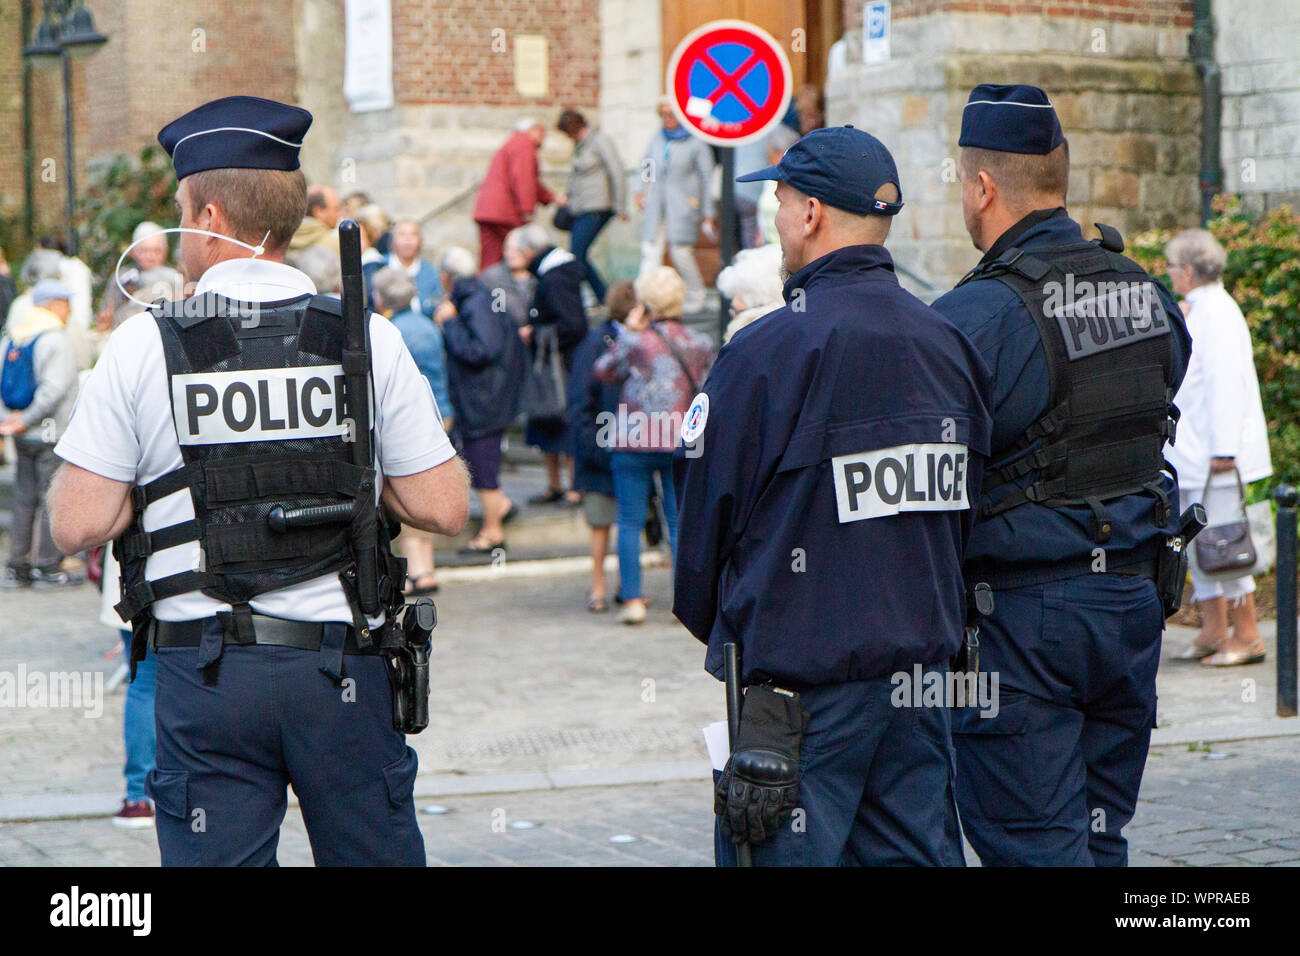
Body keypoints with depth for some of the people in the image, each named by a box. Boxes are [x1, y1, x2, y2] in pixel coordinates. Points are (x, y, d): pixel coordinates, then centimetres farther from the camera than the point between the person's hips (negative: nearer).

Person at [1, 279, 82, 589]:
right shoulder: (57, 339, -12)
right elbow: (54, 389, -21)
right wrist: (26, 420, -13)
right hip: (51, 435, -7)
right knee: (52, 499, -1)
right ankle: (49, 568, 2)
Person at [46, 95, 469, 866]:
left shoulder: (143, 347, -4)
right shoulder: (370, 340, -1)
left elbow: (78, 525, -6)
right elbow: (444, 508, -2)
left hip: (205, 677, -1)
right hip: (343, 663, 1)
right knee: (376, 855, 12)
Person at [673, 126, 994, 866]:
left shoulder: (768, 351, -13)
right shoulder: (948, 344, 6)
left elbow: (707, 520, -5)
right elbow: (962, 515, 13)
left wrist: (716, 631, 12)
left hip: (802, 686, -6)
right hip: (922, 667, 6)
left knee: (787, 856, -1)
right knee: (918, 852, 11)